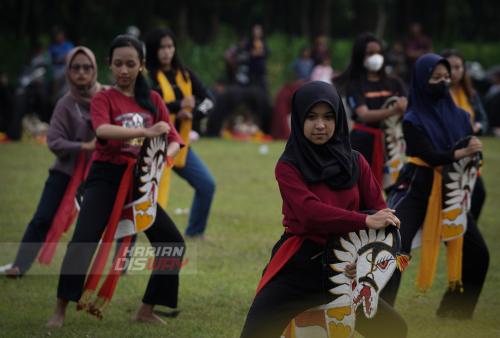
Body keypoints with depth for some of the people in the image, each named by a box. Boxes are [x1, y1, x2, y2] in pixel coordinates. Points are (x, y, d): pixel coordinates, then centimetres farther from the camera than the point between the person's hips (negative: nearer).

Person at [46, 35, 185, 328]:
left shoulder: (153, 100, 10)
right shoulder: (103, 99, -1)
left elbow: (174, 141, 5)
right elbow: (103, 130, -23)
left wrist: (163, 157, -19)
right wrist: (146, 131, -34)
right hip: (106, 178, -4)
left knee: (173, 242, 0)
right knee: (83, 240, -22)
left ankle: (147, 310, 12)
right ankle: (61, 311, -12)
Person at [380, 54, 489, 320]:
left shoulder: (459, 115, 6)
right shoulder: (413, 120, -8)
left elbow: (472, 152, 6)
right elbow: (430, 156, -19)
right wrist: (461, 153, -32)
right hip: (417, 190, -5)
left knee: (478, 253, 4)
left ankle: (454, 309, 21)